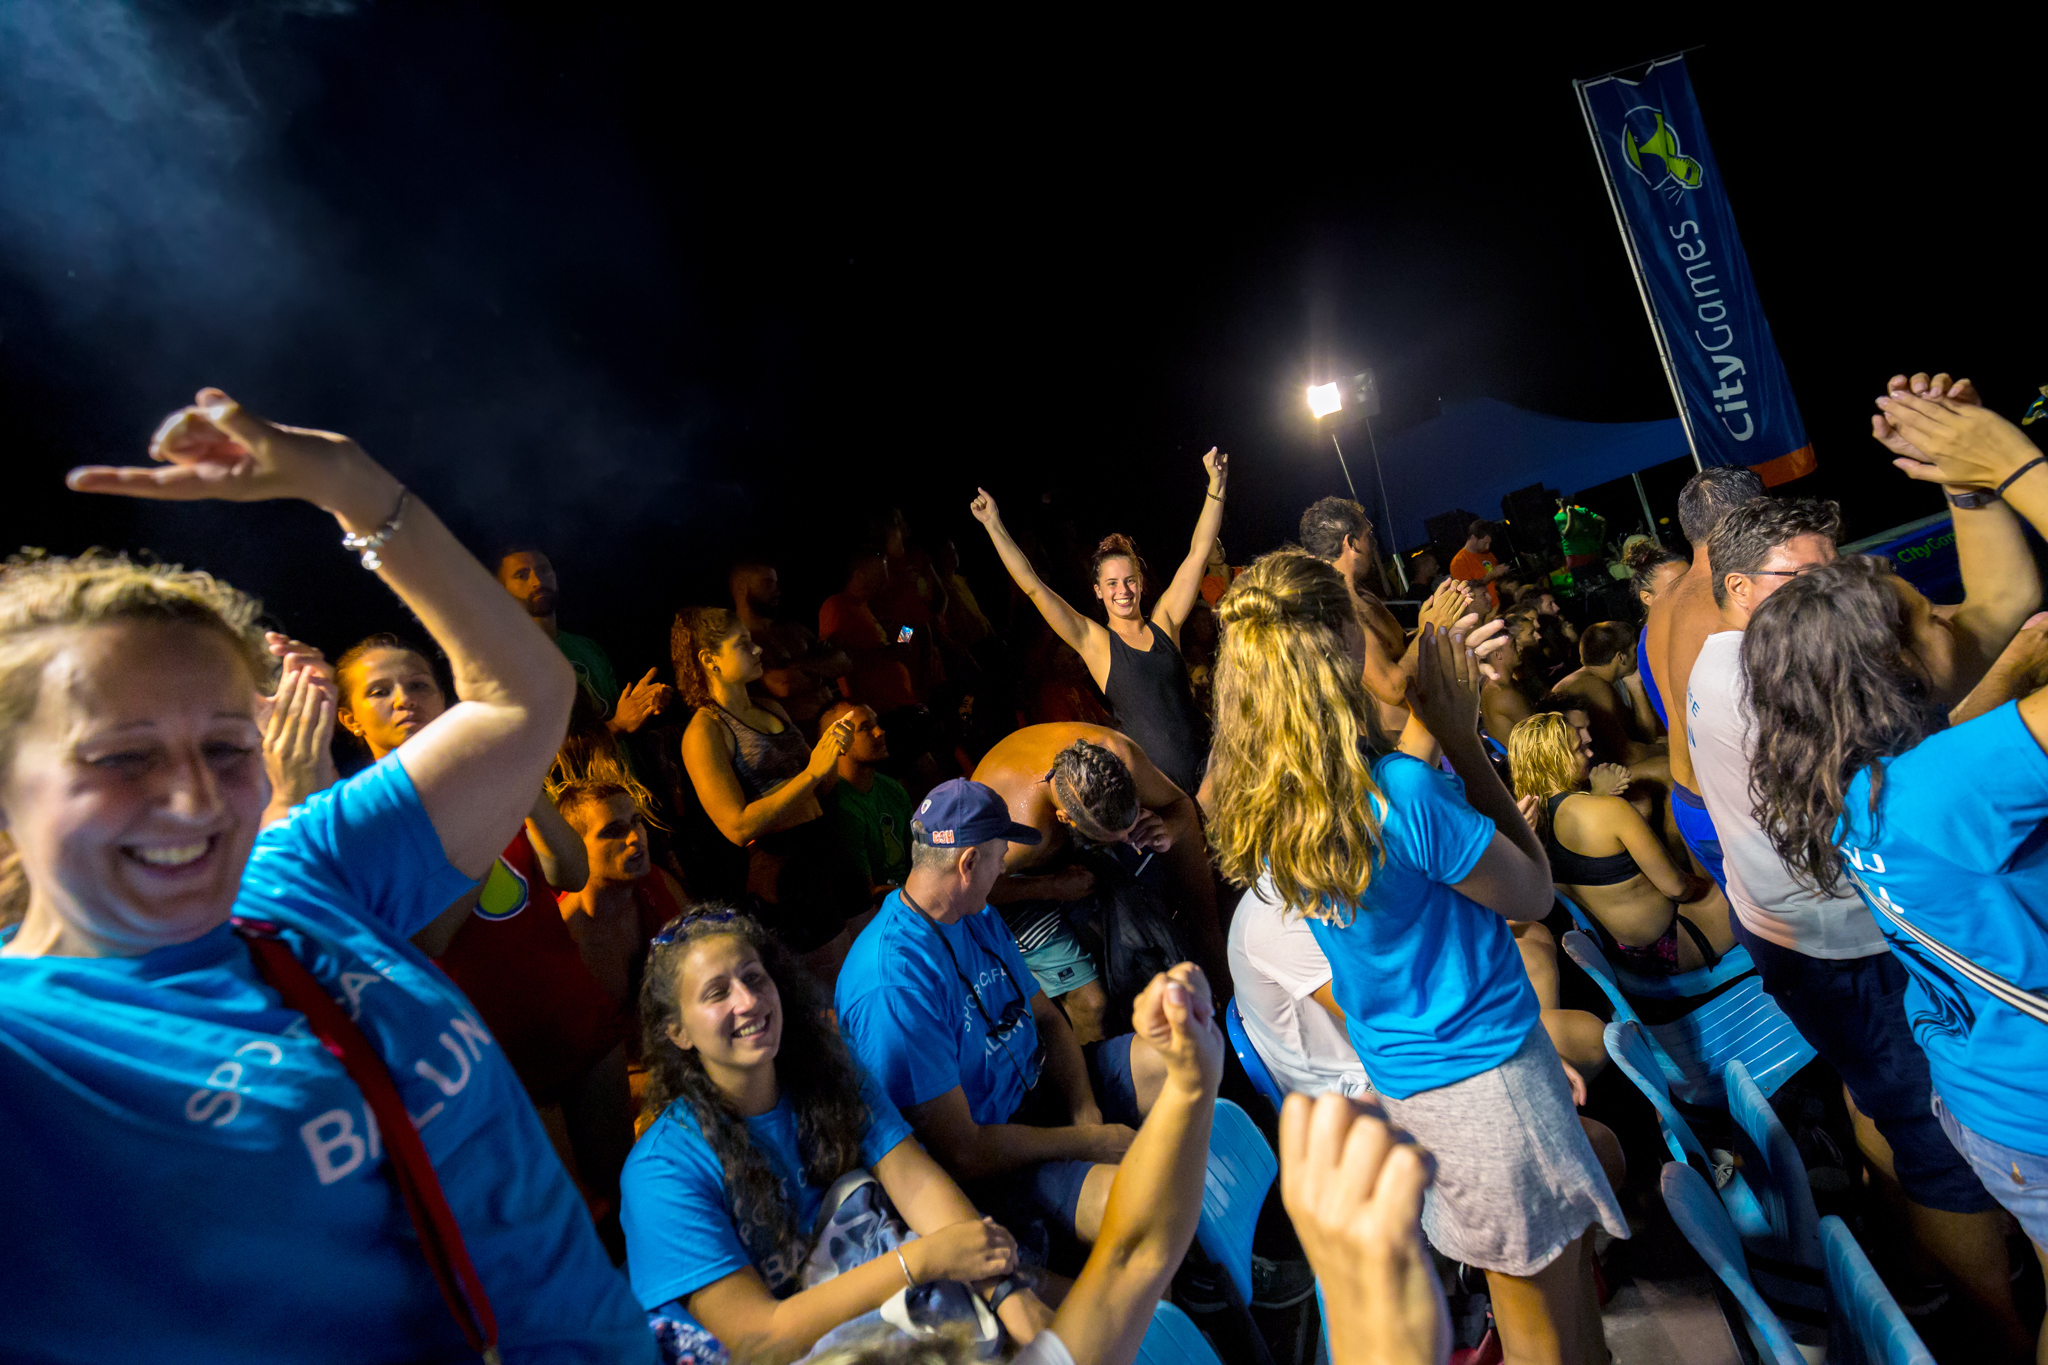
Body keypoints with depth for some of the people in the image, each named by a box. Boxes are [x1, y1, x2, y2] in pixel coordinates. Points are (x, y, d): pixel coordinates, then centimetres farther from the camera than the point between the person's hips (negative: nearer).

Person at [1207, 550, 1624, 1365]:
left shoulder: (1261, 807, -5)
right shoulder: (1398, 792, -29)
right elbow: (1533, 893, -12)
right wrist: (1463, 738, -12)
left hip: (1400, 1077, 7)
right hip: (1482, 1072, -7)